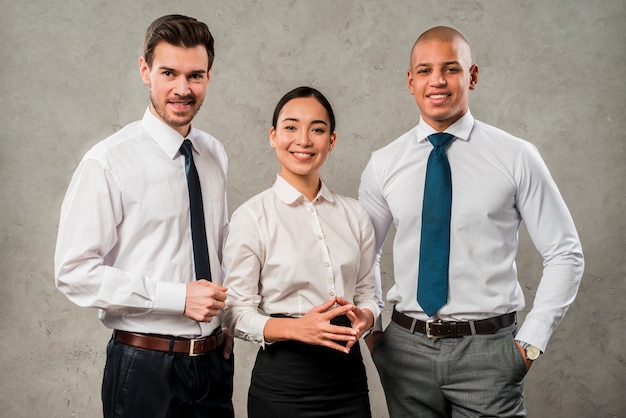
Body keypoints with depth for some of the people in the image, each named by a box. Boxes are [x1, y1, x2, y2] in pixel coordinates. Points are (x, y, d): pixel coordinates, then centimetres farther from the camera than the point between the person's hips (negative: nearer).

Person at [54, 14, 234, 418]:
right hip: (146, 365, -5)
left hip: (214, 359, 5)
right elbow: (74, 272, -16)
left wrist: (230, 320, 5)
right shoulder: (108, 162, -13)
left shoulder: (215, 155, 6)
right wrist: (177, 297, -19)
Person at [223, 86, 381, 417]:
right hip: (282, 381, -3)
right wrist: (297, 328, -23)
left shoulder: (354, 215, 5)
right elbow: (238, 315, -8)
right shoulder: (251, 217, -7)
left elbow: (368, 295, 10)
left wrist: (363, 319, -11)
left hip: (348, 375, 4)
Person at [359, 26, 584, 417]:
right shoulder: (383, 164, 2)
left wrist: (531, 341, -5)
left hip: (488, 349, -2)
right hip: (406, 347, 2)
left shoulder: (516, 157, -5)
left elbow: (565, 254, -1)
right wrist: (371, 329, 5)